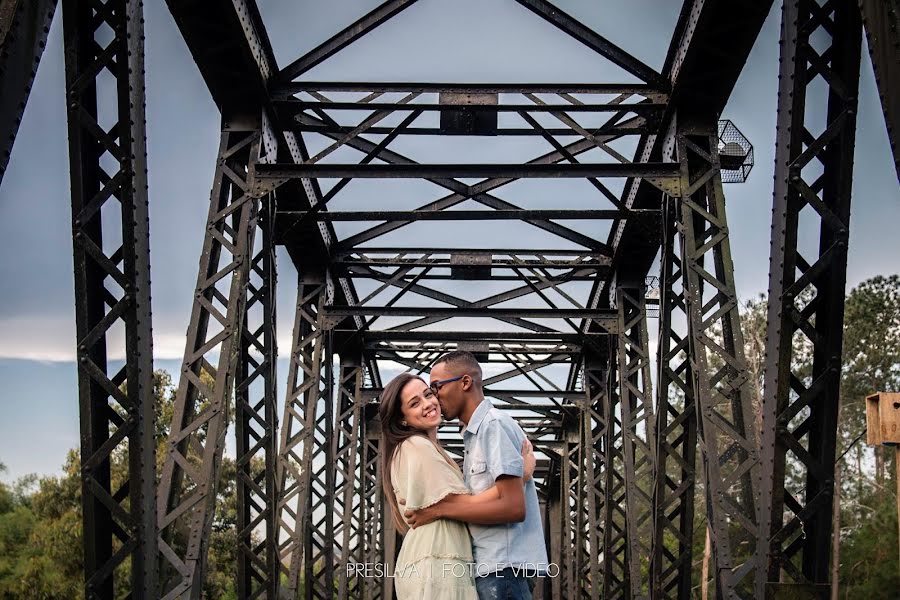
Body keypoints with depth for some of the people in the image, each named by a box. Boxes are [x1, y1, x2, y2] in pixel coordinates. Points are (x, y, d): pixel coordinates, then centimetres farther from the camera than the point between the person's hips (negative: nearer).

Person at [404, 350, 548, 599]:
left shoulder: (495, 425, -8)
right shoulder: (475, 434, 22)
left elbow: (514, 508, -17)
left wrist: (439, 510, -13)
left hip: (501, 569, -9)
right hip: (489, 568, 9)